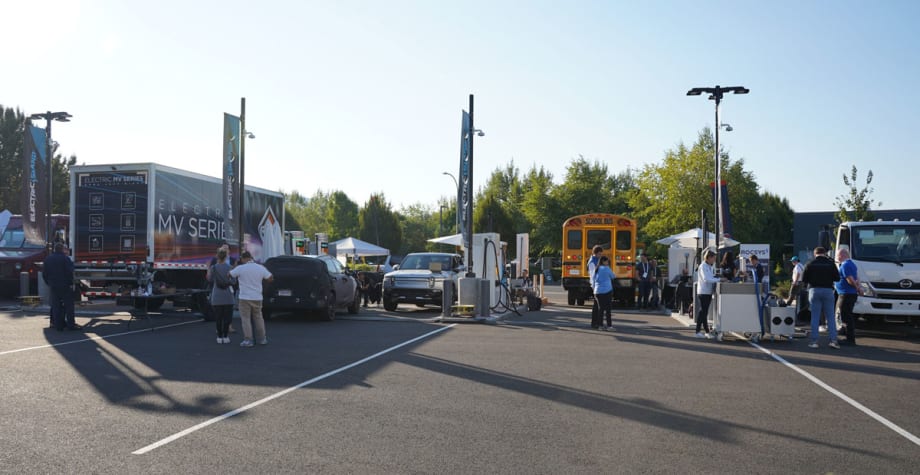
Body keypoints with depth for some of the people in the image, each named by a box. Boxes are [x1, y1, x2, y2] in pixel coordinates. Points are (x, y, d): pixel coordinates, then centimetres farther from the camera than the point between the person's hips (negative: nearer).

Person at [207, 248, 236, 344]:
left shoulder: (213, 268, -6)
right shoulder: (230, 267, -5)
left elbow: (210, 280, 6)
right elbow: (233, 281, -2)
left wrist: (208, 271, 20)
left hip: (216, 296, 0)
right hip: (228, 296, 0)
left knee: (218, 317, 7)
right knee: (227, 317, 7)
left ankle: (219, 337, 7)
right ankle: (225, 336, 4)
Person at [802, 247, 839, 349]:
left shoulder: (811, 264, -1)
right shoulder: (830, 263, 0)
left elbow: (804, 279, 0)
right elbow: (837, 278, 1)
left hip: (814, 290, 0)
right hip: (828, 291, 0)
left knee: (815, 317, 3)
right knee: (830, 317, 7)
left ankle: (814, 341, 1)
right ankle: (833, 340, 2)